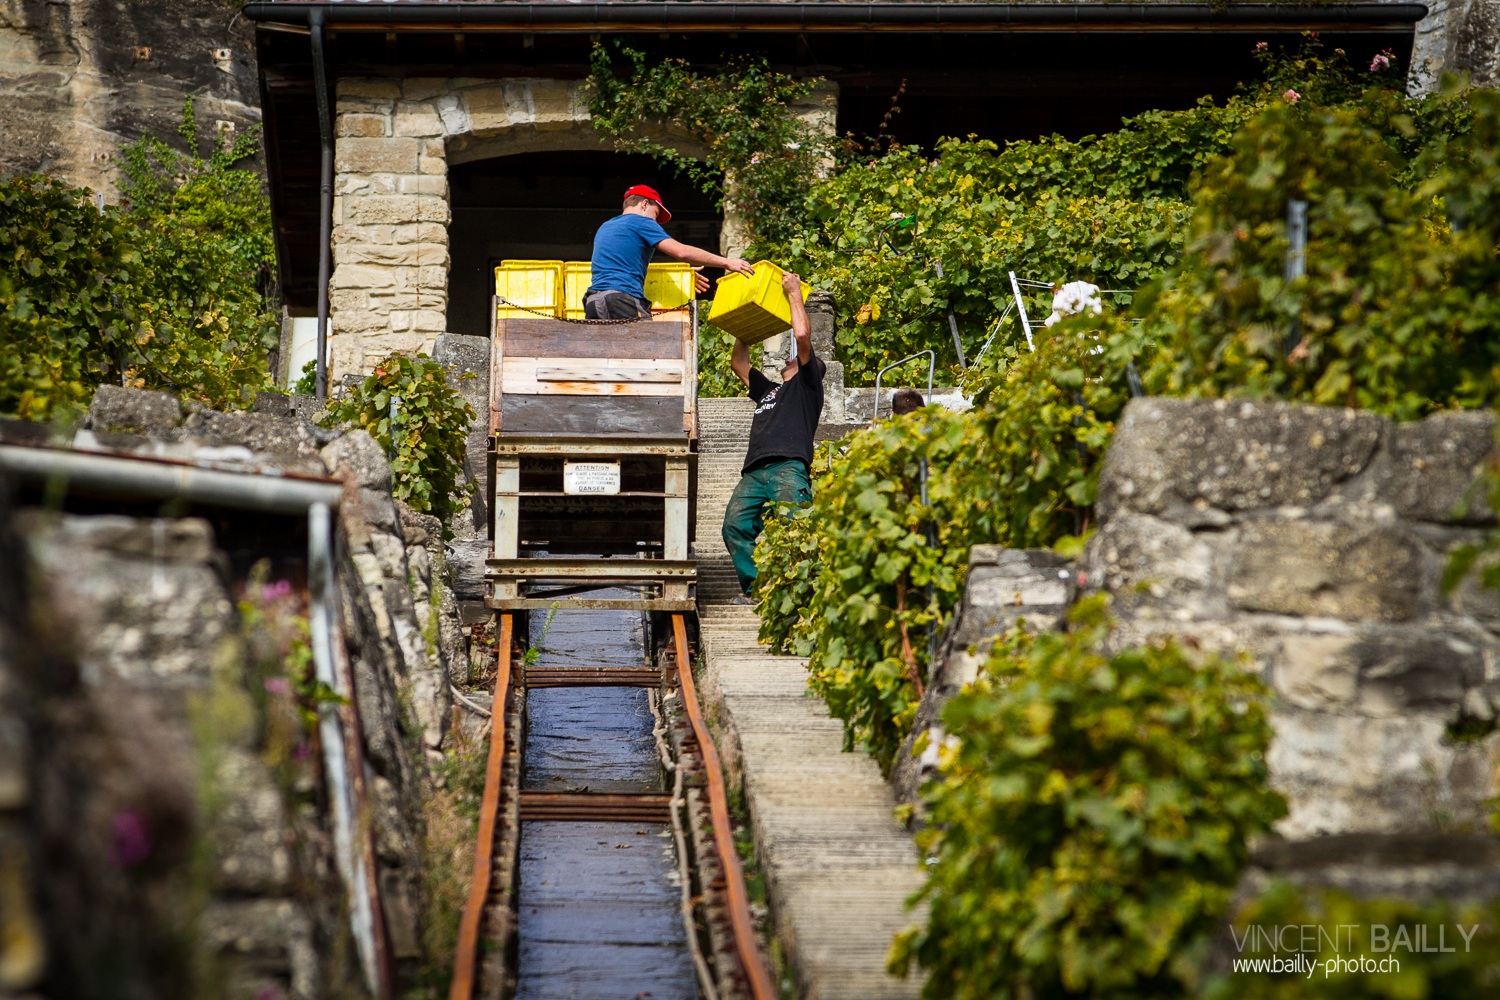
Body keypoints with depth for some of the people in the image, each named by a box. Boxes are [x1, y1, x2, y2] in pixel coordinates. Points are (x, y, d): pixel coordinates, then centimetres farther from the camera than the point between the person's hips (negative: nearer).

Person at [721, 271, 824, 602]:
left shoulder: (807, 384, 17)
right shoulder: (768, 390, 37)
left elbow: (802, 335, 5)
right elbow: (738, 363, 48)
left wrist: (795, 293, 15)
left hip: (789, 466, -6)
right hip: (754, 471, 6)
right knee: (735, 524, -15)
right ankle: (755, 589, -13)